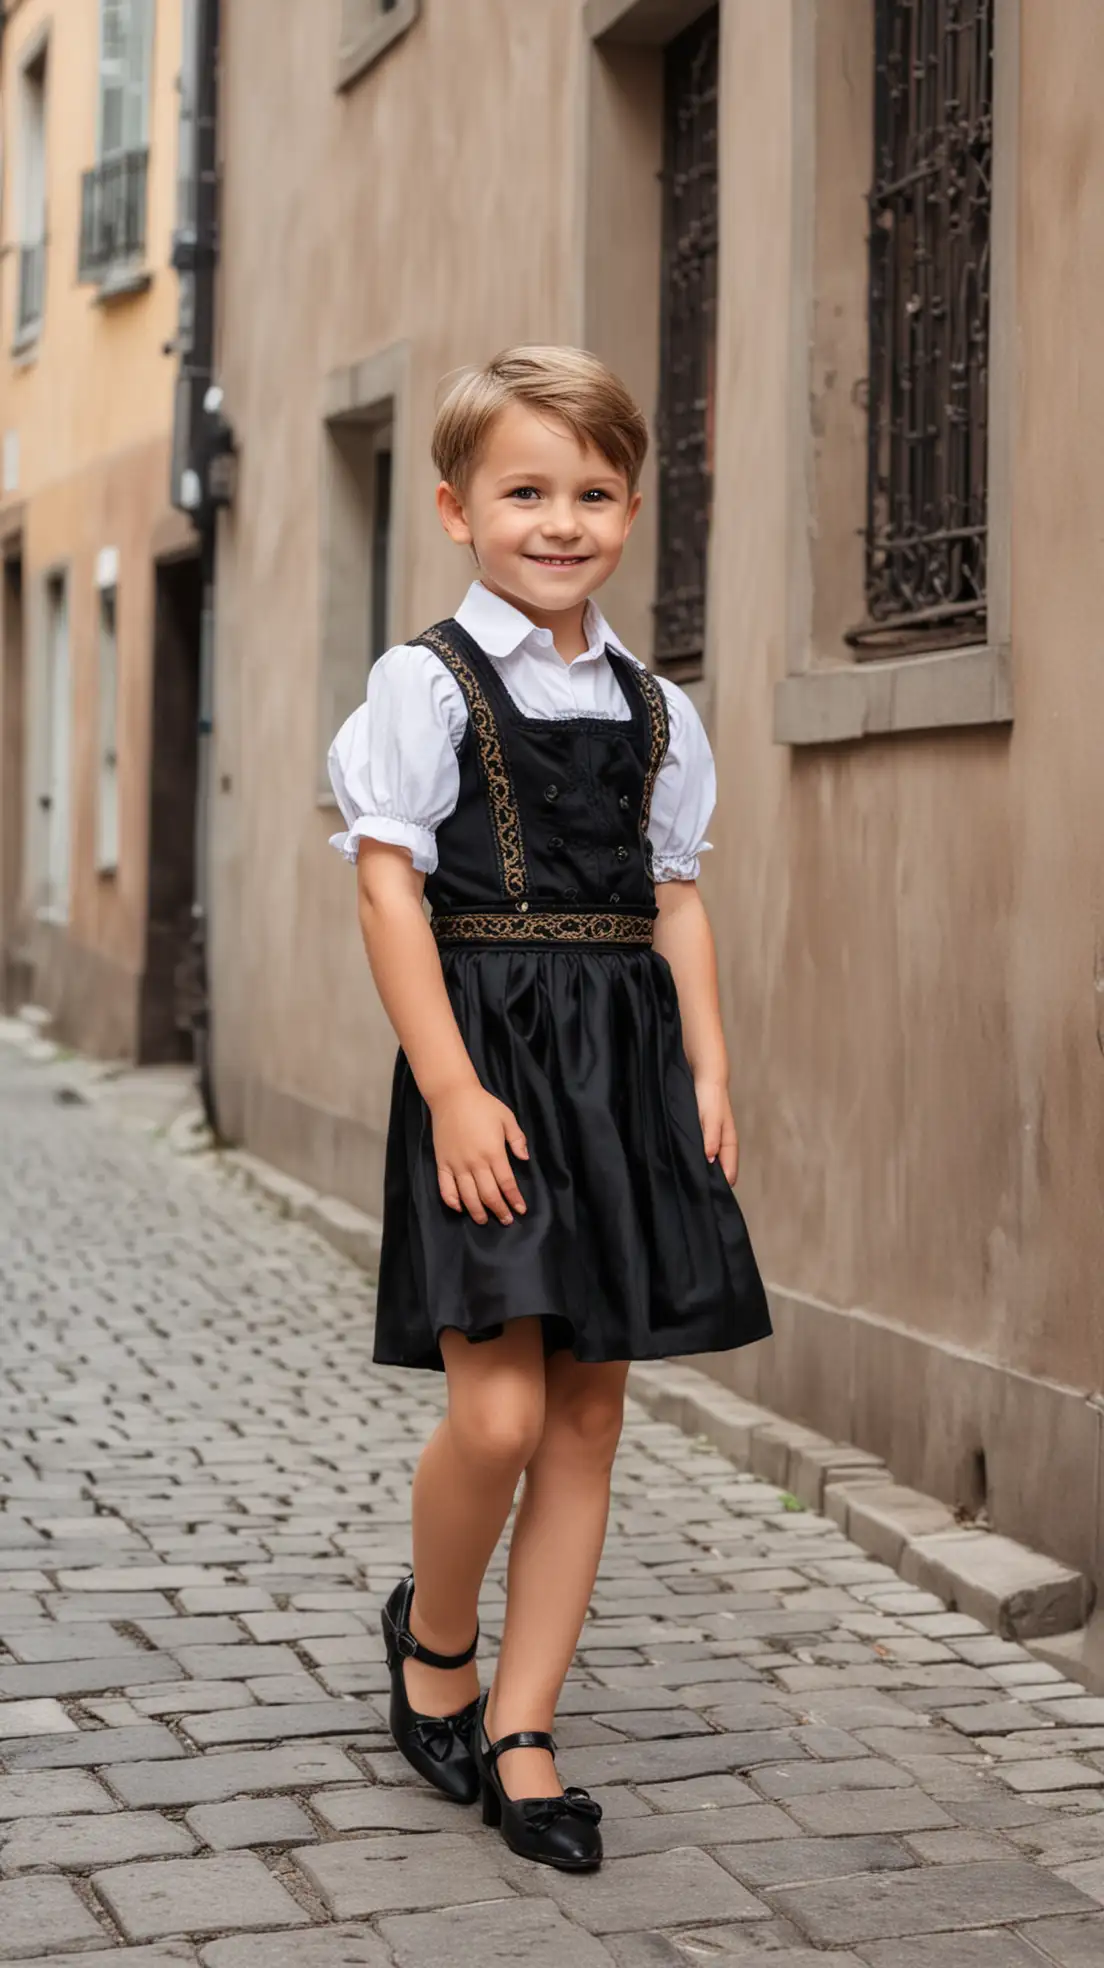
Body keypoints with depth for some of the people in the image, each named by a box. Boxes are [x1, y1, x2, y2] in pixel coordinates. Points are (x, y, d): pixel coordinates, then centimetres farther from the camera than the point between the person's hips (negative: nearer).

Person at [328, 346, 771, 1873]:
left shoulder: (655, 711, 13)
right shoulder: (430, 684, -3)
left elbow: (675, 902, 15)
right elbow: (390, 890, -9)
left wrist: (709, 1074, 4)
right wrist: (452, 1086, -17)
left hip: (624, 1070, 5)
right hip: (488, 1059, -5)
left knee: (589, 1412, 6)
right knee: (499, 1412, -12)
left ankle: (520, 1731, 16)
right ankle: (433, 1635, 19)